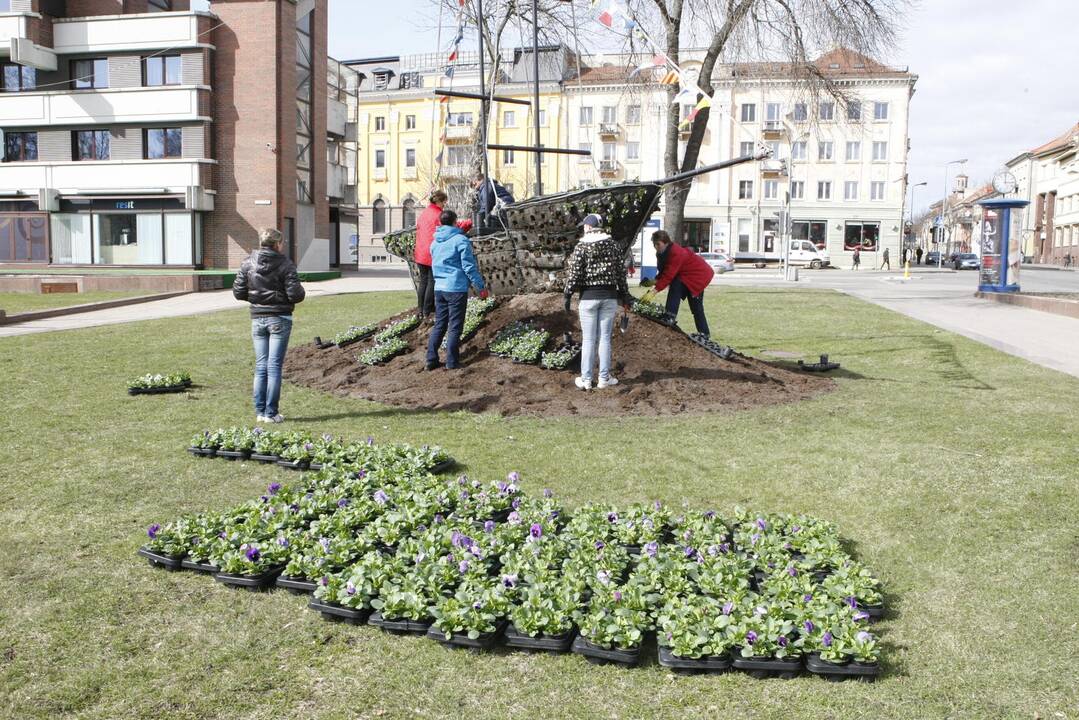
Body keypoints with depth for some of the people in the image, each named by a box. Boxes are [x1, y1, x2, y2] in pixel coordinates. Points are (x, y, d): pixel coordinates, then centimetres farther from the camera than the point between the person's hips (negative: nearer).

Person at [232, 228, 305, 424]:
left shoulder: (247, 264, 2)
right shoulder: (285, 264, -10)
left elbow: (238, 293, 2)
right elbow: (295, 295, -13)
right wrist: (302, 291, 9)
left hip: (257, 319, 4)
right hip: (279, 319, -4)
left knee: (261, 366, 11)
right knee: (274, 366, 0)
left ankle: (260, 411, 12)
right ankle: (271, 413, 1)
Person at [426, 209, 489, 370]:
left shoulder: (434, 242, 11)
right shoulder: (461, 240, -10)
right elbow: (469, 267, -12)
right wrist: (481, 287, -6)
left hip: (439, 288, 6)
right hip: (456, 288, -6)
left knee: (439, 325, 13)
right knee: (455, 327, 1)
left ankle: (431, 360, 11)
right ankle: (452, 362, 3)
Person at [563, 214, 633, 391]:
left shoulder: (581, 246, -5)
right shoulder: (612, 245, 6)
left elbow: (574, 273, -9)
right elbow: (621, 271, 7)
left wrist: (568, 294, -1)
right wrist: (624, 295, 14)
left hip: (588, 296, -3)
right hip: (609, 296, 3)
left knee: (588, 339, 2)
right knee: (605, 338, 7)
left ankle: (586, 379, 6)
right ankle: (604, 378, 10)